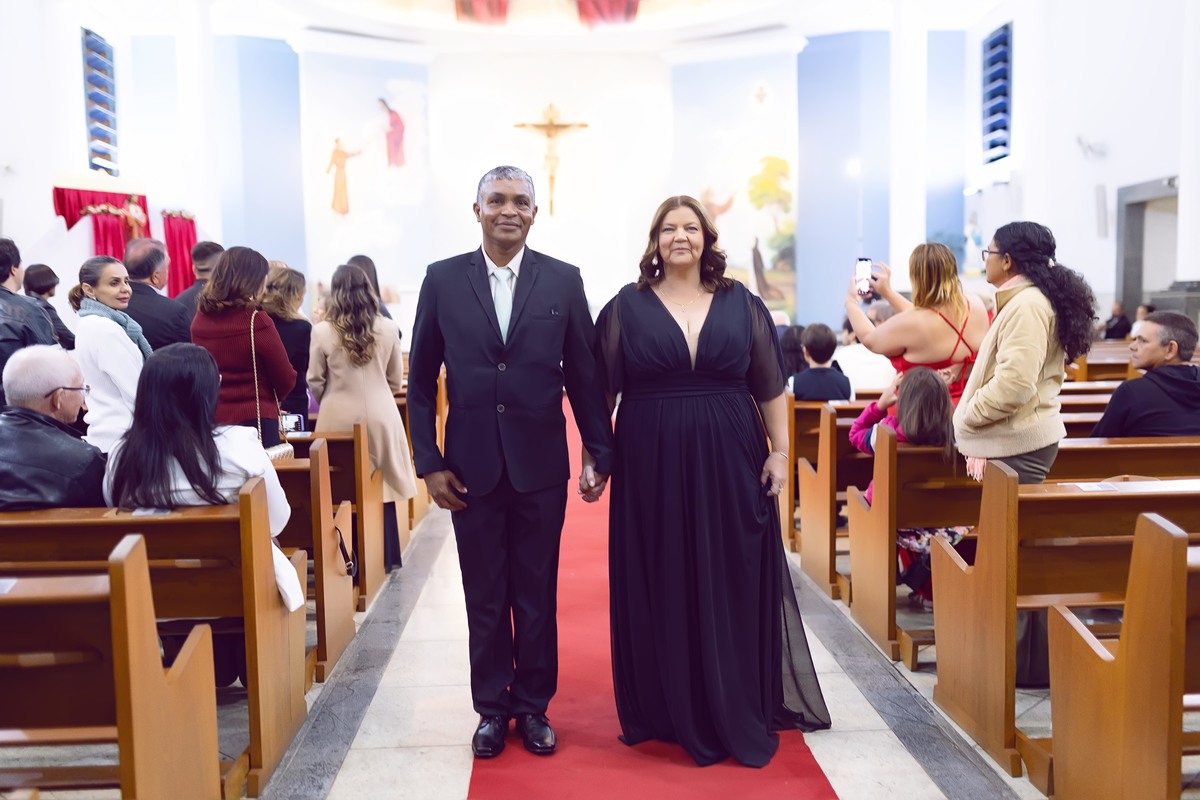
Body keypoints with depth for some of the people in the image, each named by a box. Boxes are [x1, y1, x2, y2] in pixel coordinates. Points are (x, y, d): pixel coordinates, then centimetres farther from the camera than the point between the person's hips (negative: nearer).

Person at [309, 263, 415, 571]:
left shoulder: (322, 331, -7)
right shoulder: (387, 328, -3)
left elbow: (315, 381, 1)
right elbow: (396, 379, 7)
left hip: (339, 418, -1)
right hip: (379, 416, 2)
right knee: (382, 485, 11)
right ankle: (385, 556, 19)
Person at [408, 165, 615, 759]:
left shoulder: (563, 281, 0)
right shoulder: (443, 280, 1)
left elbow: (584, 375, 2)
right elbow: (421, 380, 3)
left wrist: (601, 453, 0)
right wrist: (428, 463, -2)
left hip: (541, 466, 0)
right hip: (472, 467, 0)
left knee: (537, 596, 11)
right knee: (484, 598, 11)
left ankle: (533, 707, 27)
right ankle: (492, 709, 27)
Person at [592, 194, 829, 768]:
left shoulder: (741, 304, 6)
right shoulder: (627, 307, 3)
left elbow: (770, 387, 7)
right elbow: (600, 391, 3)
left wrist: (780, 451, 1)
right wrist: (592, 459, -1)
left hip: (729, 467, 1)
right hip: (651, 467, -1)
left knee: (733, 587, 8)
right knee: (660, 590, 6)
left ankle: (738, 714, 24)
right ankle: (669, 709, 22)